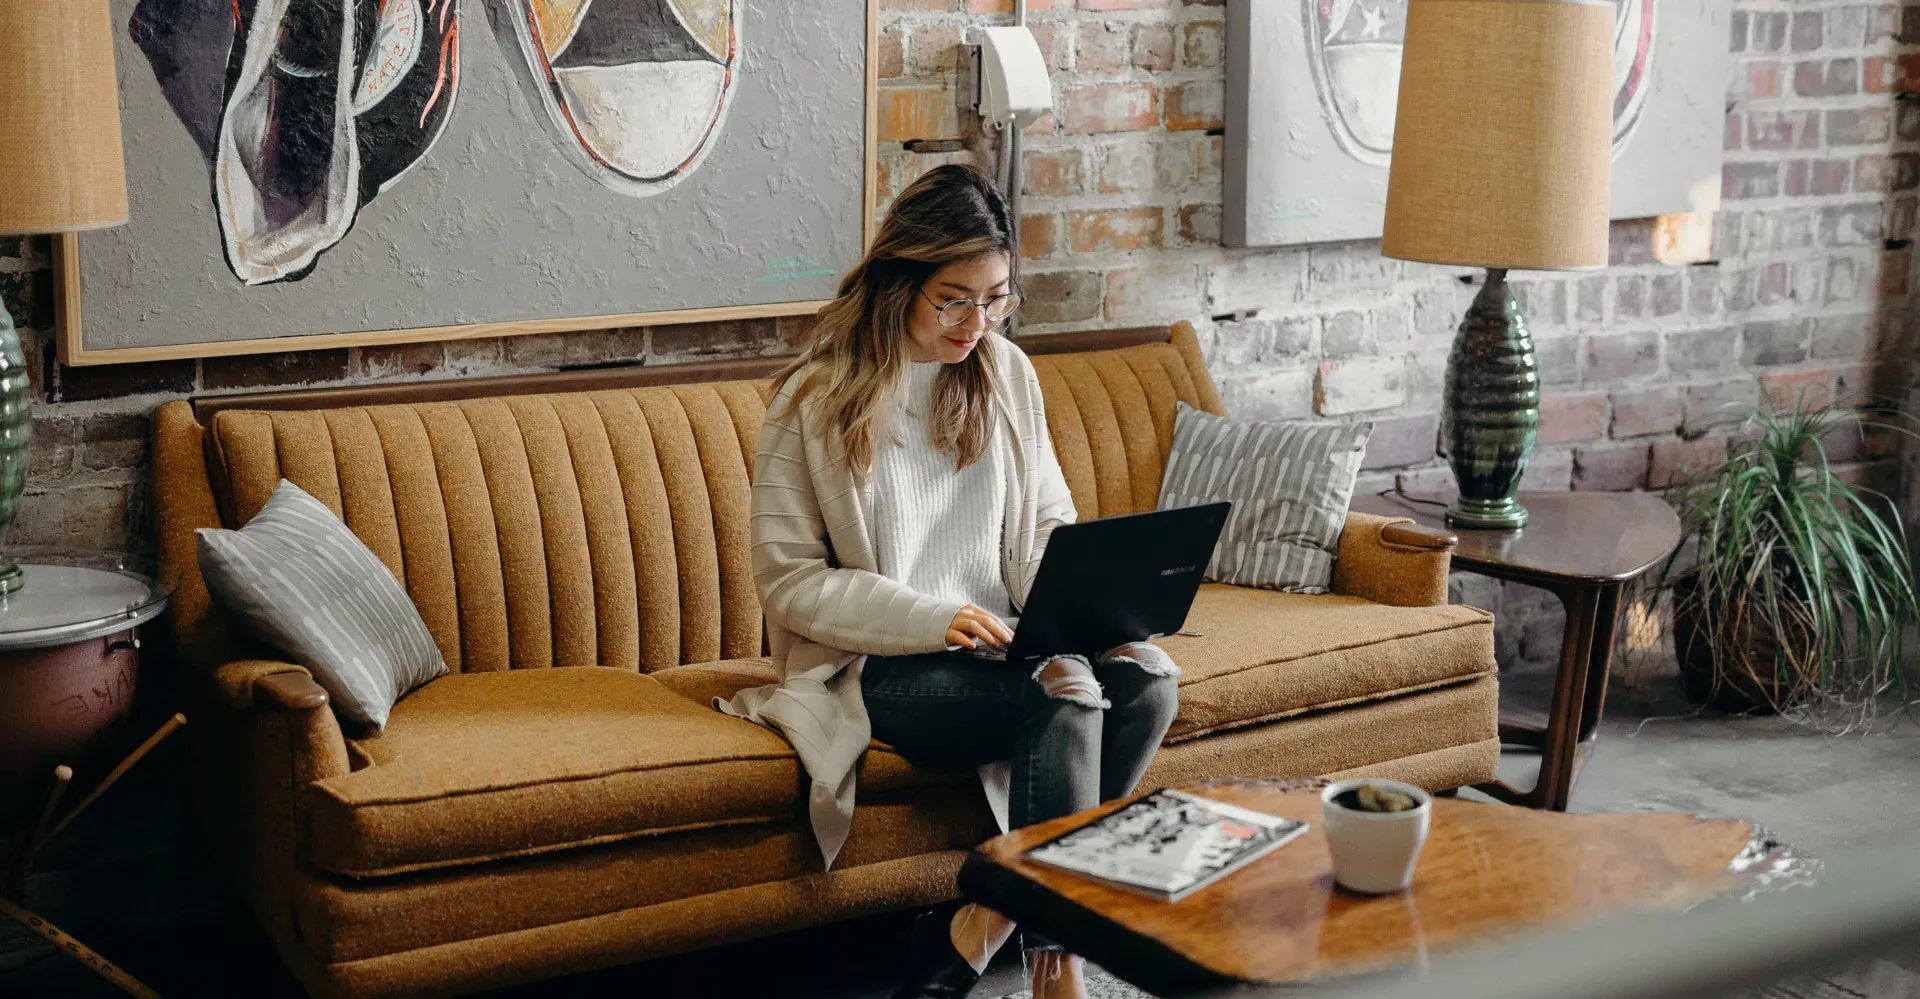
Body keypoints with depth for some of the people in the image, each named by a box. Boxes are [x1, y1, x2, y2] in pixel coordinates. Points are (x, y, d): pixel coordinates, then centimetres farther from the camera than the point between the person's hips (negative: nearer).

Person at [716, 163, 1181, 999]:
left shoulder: (1006, 373, 7)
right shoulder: (813, 402, -8)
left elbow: (1046, 524, 13)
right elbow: (788, 581, -9)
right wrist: (933, 620, -20)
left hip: (999, 643, 6)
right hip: (877, 666, -5)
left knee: (1146, 678, -25)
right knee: (1066, 695, -31)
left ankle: (991, 918, -16)